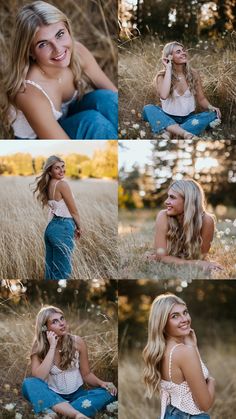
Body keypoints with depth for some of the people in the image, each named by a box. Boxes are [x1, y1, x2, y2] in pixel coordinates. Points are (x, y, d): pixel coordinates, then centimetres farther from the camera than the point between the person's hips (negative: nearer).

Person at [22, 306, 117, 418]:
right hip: (53, 397, -1)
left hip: (76, 394, 2)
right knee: (28, 383, -30)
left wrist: (101, 383, -17)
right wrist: (52, 347, -21)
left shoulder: (77, 342, -4)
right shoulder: (39, 347, -7)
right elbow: (38, 378, -22)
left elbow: (86, 374, 4)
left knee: (108, 392, -25)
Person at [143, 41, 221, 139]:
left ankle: (170, 131, -36)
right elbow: (163, 95, -26)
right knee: (148, 109, -29)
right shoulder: (162, 76, -6)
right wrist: (168, 68, -19)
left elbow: (201, 99, 8)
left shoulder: (193, 74, 2)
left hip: (188, 118, 2)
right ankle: (185, 133, -45)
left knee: (213, 115, -25)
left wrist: (210, 107, -15)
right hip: (168, 118, -2)